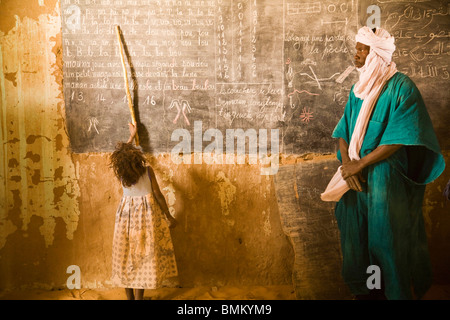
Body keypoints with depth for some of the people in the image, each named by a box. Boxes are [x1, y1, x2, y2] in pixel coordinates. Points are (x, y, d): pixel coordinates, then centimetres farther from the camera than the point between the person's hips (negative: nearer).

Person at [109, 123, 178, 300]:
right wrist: (169, 217, 2)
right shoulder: (147, 170, -14)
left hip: (126, 215, 3)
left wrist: (132, 136, 30)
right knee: (143, 256, 4)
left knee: (126, 256, 12)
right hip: (146, 214, -3)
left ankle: (129, 296, 21)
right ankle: (138, 296, 10)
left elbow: (121, 155, 16)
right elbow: (158, 195, -9)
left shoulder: (120, 174, -6)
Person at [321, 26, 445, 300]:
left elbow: (399, 139, -18)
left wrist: (359, 165, -17)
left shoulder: (401, 87, -12)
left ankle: (395, 289, 24)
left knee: (387, 236, 4)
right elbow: (344, 130, 8)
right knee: (356, 232, 13)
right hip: (356, 175, 6)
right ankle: (362, 287, 31)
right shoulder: (359, 88, 10)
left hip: (387, 179, -6)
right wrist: (347, 163, -9)